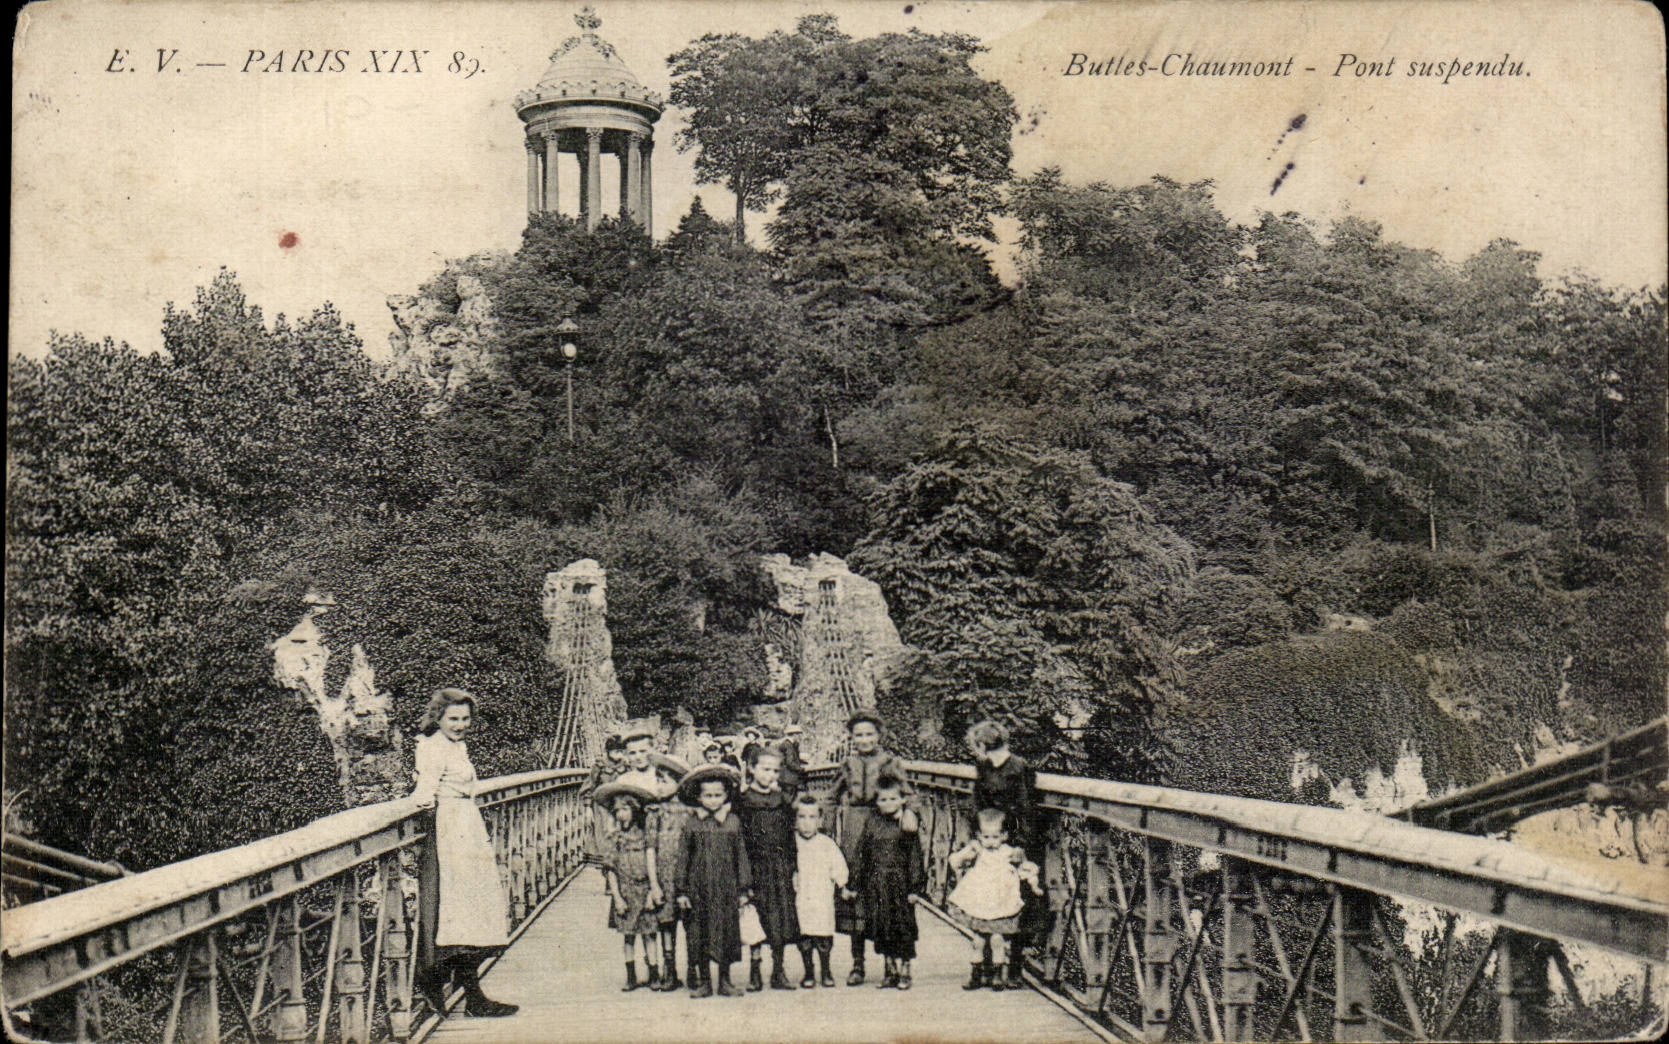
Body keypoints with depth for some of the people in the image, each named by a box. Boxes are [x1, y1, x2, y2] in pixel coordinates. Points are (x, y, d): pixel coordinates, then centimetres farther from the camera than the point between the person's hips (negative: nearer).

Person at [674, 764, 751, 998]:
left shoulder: (732, 823, 4)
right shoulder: (692, 824, 3)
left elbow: (741, 856, 7)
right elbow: (683, 858, 4)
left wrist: (743, 889, 5)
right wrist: (682, 890, 0)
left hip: (726, 888, 0)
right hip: (699, 888, 0)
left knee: (727, 934, 3)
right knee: (700, 935, 2)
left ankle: (725, 981, 14)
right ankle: (703, 981, 13)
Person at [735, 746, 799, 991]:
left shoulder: (783, 801, 10)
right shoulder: (742, 801, -2)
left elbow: (790, 836, 13)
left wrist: (791, 865, 6)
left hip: (780, 869, 3)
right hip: (754, 867, -3)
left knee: (781, 921, 2)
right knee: (756, 919, -3)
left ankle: (778, 972, 11)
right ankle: (754, 973, 6)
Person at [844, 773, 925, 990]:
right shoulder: (870, 825, 7)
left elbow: (915, 858, -2)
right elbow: (861, 856, 11)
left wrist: (915, 888, -7)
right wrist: (853, 886, 9)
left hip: (899, 884, -3)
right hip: (875, 886, 3)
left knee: (902, 927, -3)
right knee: (881, 928, 5)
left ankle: (904, 971, 6)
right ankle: (891, 969, 15)